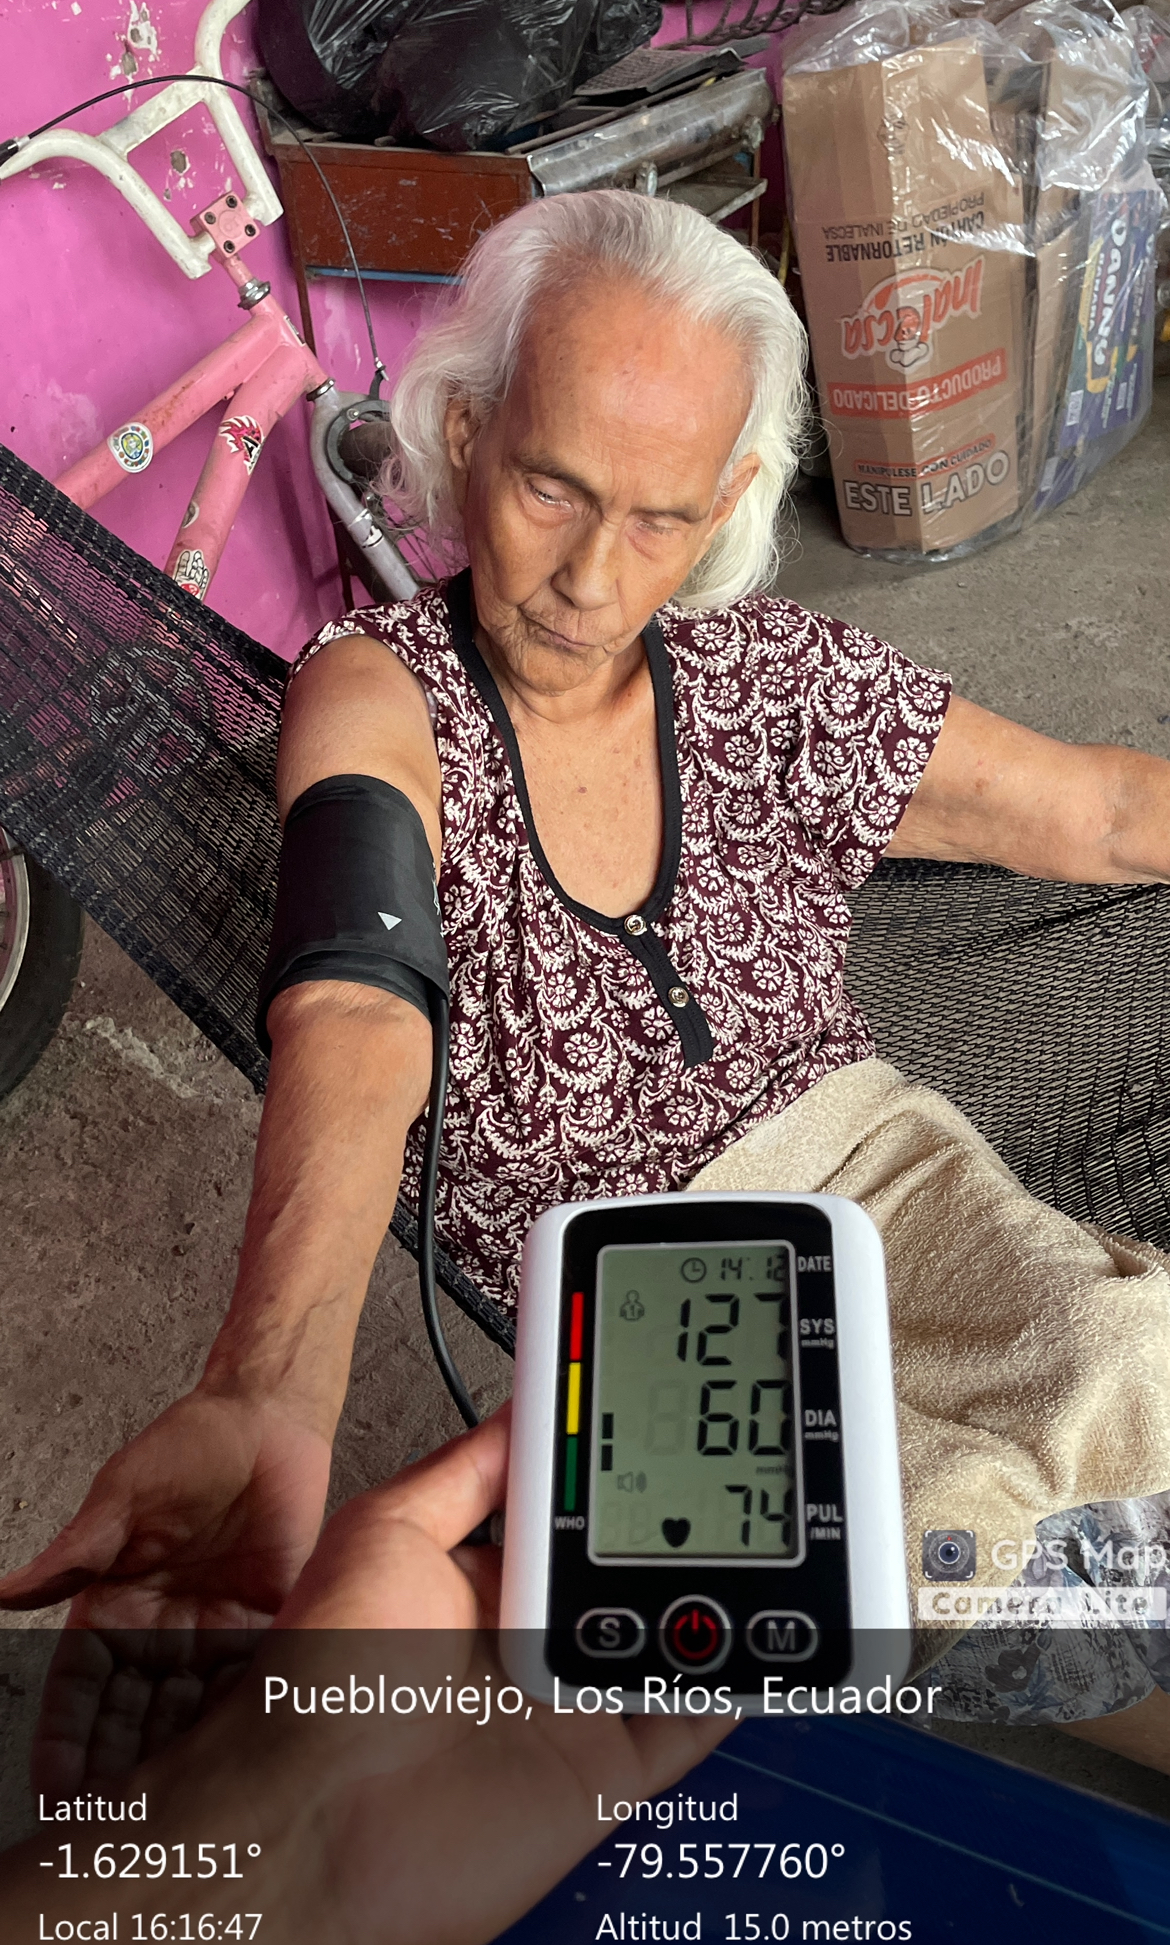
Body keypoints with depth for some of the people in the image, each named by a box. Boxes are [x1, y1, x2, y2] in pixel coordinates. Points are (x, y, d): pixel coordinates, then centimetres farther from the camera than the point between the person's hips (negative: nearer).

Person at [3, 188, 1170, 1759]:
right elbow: (356, 1020, -35)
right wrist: (263, 1402, -51)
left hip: (848, 1141, 3)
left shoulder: (775, 679, -3)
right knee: (979, 1527, -26)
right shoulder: (381, 698, -16)